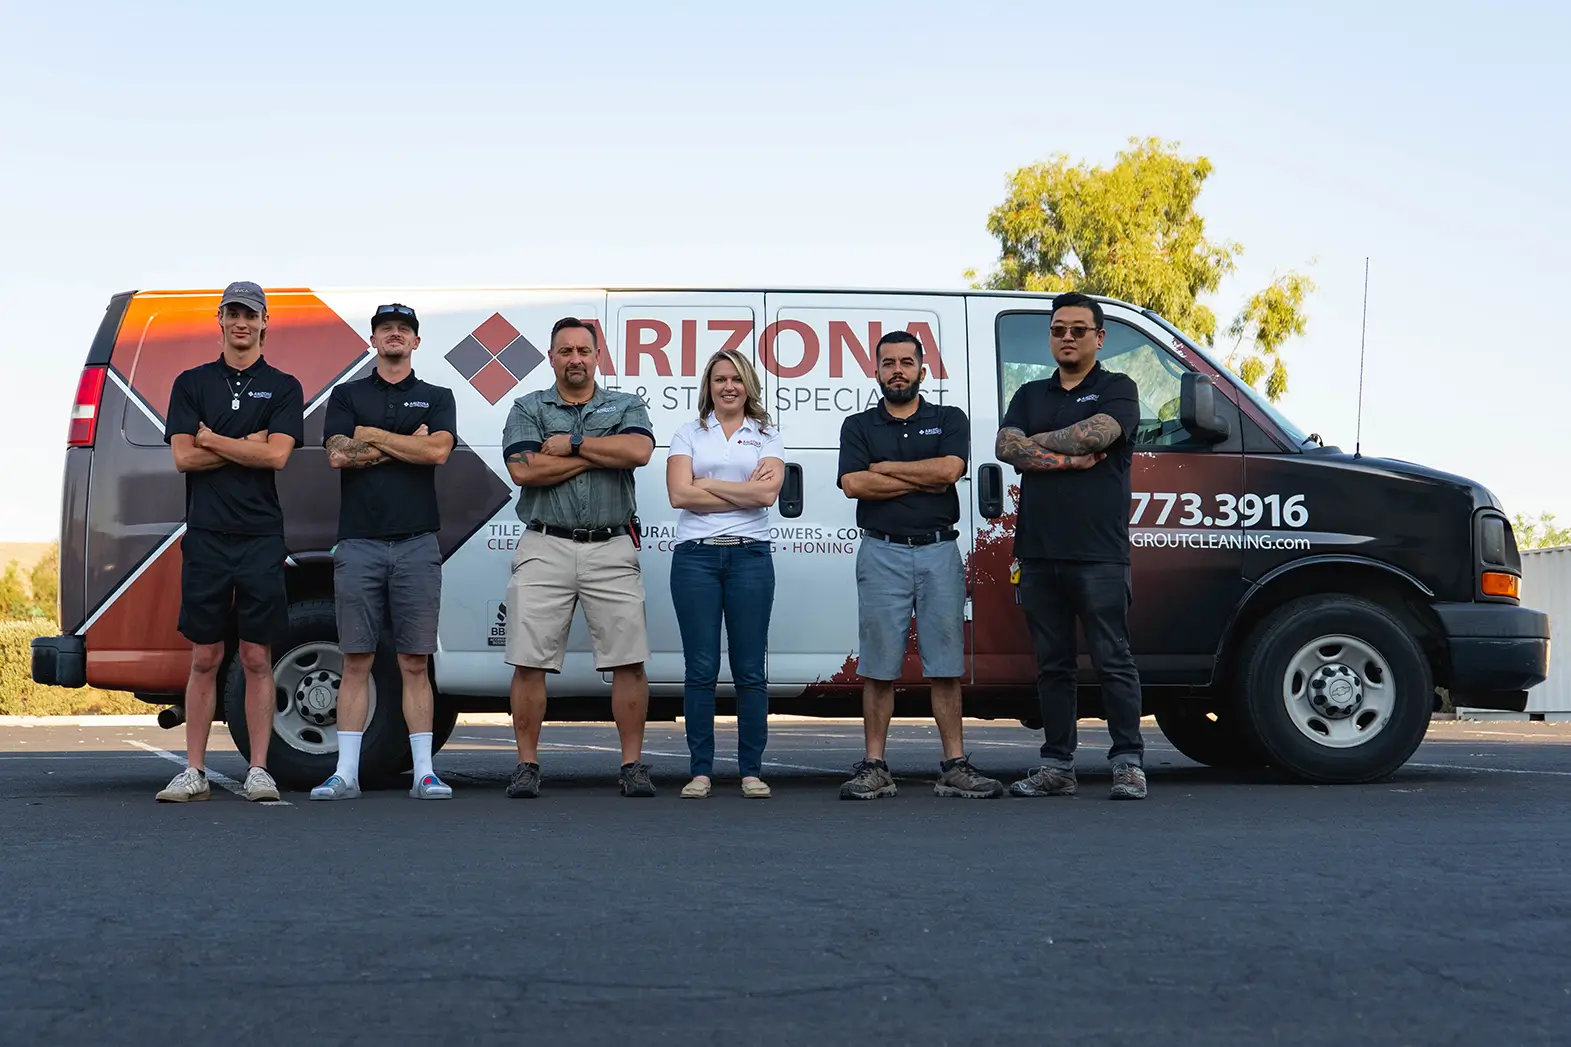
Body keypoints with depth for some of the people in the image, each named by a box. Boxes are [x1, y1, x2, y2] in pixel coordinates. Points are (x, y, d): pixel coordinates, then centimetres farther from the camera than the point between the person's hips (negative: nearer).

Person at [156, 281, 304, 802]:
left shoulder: (283, 387, 7)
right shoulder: (192, 383, 11)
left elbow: (277, 454, -8)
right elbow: (183, 457, -1)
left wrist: (211, 439, -2)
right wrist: (246, 444, -3)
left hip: (262, 537, -1)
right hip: (206, 537, 1)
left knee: (257, 658, 2)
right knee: (204, 658, 4)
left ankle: (258, 772, 5)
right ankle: (194, 772, 9)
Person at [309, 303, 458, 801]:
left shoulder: (437, 397, 12)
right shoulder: (347, 395, 13)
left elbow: (439, 450, -7)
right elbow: (339, 455, -4)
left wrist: (372, 436, -3)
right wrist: (407, 443, -3)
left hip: (417, 544, 0)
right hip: (359, 542, 0)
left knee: (415, 663, 2)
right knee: (356, 662, 2)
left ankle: (424, 773, 4)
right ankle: (346, 773, 5)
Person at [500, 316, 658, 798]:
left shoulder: (626, 406, 13)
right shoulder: (527, 409, 11)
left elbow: (638, 450, -10)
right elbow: (524, 469, -7)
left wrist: (573, 443, -7)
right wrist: (599, 453, -3)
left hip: (612, 549, 0)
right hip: (545, 548, 0)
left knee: (629, 662, -3)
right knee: (529, 662, -2)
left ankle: (633, 764, 6)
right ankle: (527, 765, 8)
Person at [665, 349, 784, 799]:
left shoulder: (767, 437, 11)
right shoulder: (688, 435, 10)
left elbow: (768, 493, -6)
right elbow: (679, 494, -5)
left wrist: (707, 484, -5)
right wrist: (744, 490, -5)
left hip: (749, 556, 0)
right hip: (695, 555, 0)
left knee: (750, 670, 1)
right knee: (701, 669, 0)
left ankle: (751, 771, 8)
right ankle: (701, 771, 7)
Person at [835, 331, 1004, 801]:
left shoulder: (949, 420, 11)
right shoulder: (858, 426, 11)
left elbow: (950, 468, -8)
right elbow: (854, 485, -6)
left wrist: (884, 468, -3)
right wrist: (923, 480, -6)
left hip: (939, 551, 0)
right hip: (882, 553, 0)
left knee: (946, 666, 1)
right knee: (878, 668, 0)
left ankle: (955, 766, 5)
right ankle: (874, 767, 5)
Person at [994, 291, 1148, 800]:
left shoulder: (1117, 389, 6)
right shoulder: (1030, 395, 19)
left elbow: (1097, 433, -14)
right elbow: (1005, 446, 1)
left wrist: (1035, 442, -1)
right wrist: (1070, 458, -10)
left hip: (1099, 553, -4)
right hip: (1039, 552, 5)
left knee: (1112, 659, -4)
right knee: (1052, 664, 8)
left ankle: (1128, 763, 1)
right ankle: (1057, 765, 13)